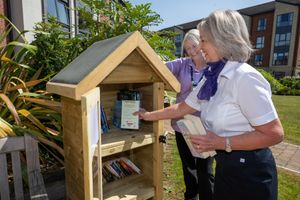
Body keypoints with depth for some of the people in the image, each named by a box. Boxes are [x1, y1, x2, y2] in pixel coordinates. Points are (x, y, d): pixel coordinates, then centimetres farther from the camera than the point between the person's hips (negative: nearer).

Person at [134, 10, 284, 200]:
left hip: (250, 170, -7)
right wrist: (149, 115, 13)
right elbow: (181, 108, 8)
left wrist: (221, 143, -23)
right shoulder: (211, 77, 1)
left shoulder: (245, 77, -23)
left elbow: (274, 134, -21)